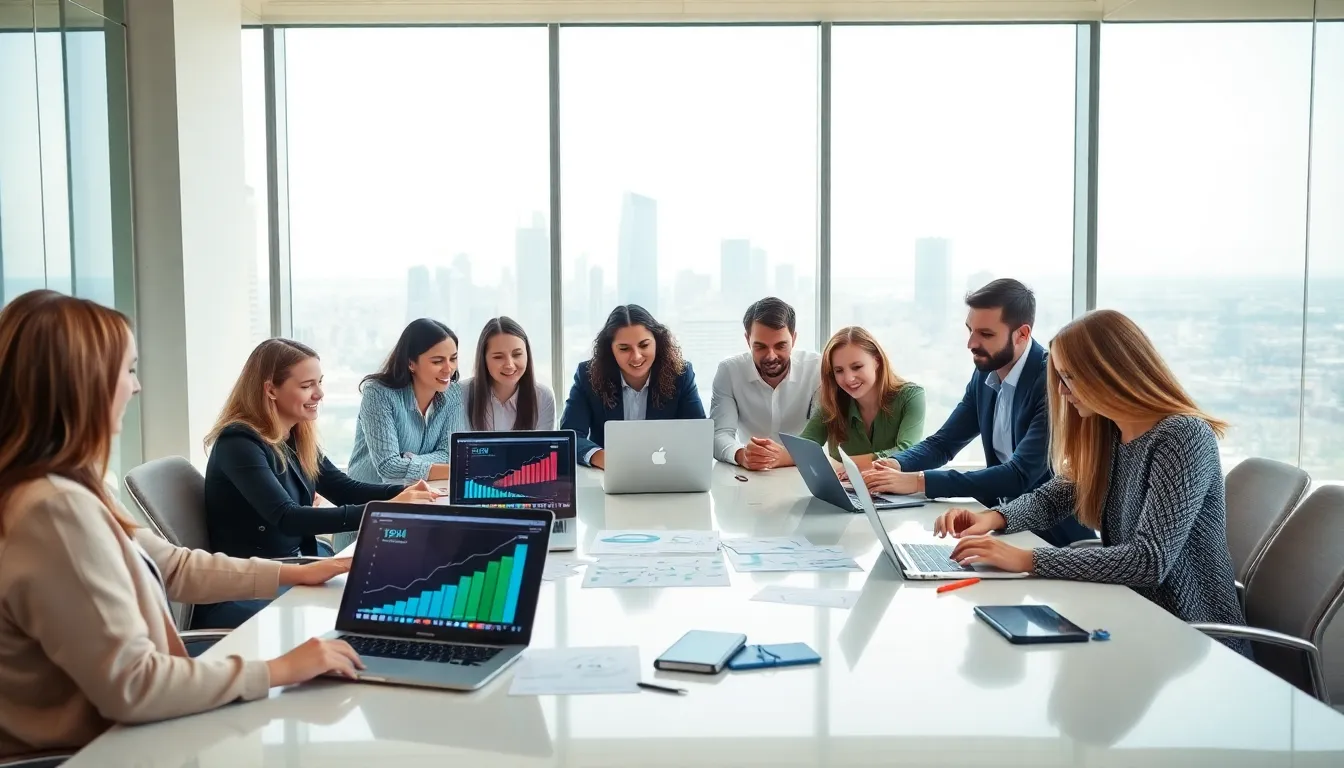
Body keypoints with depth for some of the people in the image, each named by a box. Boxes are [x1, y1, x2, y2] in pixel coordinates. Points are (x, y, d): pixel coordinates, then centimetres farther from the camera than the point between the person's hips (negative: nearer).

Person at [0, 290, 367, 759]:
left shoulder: (63, 488, 5)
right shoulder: (58, 510, -28)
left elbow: (173, 567, 12)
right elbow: (130, 686, -28)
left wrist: (292, 574, 10)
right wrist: (279, 670, -22)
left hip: (105, 734, 9)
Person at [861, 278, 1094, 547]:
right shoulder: (985, 375, 3)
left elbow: (1020, 475, -28)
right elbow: (943, 443, 10)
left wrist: (918, 482, -31)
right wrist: (896, 464, -13)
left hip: (1056, 535, -7)